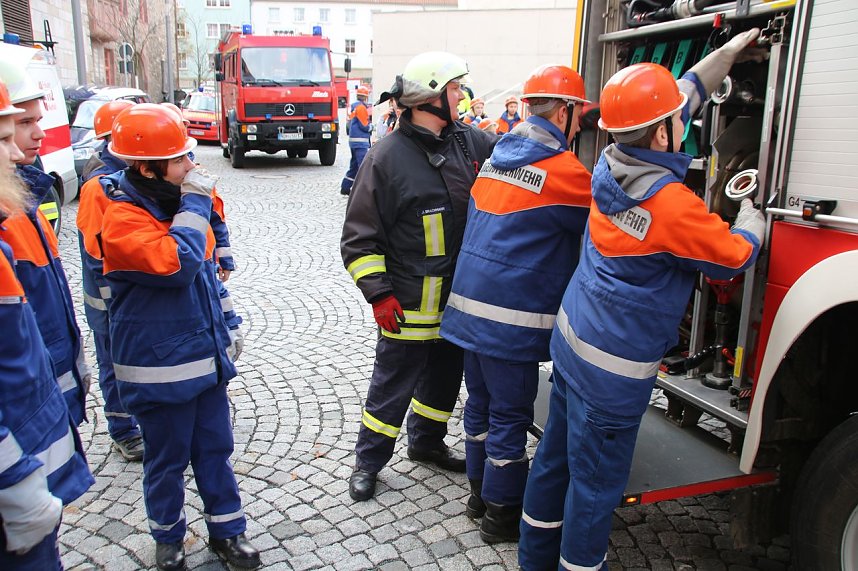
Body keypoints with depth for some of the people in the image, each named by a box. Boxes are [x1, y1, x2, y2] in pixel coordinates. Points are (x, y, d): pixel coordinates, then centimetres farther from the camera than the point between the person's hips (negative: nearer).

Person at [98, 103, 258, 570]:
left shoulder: (176, 201, 7)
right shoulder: (123, 218, -18)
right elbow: (177, 264, -34)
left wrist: (224, 331, 20)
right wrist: (195, 206, -22)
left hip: (206, 357, 7)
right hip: (159, 369, -6)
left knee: (215, 449, 16)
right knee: (167, 459, 12)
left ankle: (227, 529, 33)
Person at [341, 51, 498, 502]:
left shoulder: (470, 141, 3)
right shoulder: (388, 156, -15)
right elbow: (359, 235, -14)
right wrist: (379, 294, -18)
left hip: (460, 298, 7)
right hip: (409, 306, -7)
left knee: (445, 376, 22)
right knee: (393, 384, 7)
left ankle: (427, 443, 45)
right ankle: (368, 462, 27)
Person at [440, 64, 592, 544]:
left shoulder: (497, 156, 12)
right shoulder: (564, 170, -13)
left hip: (470, 304, 8)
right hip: (513, 317, -8)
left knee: (481, 402, 19)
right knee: (510, 415, 6)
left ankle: (481, 491, 35)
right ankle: (502, 513, 21)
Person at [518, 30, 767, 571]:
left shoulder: (613, 163, -1)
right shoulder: (673, 205, -24)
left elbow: (676, 98, 15)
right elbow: (736, 257, -7)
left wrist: (727, 54, 23)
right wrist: (753, 213, 11)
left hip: (571, 341, 9)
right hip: (614, 368, -9)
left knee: (556, 456, 22)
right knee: (596, 483, 10)